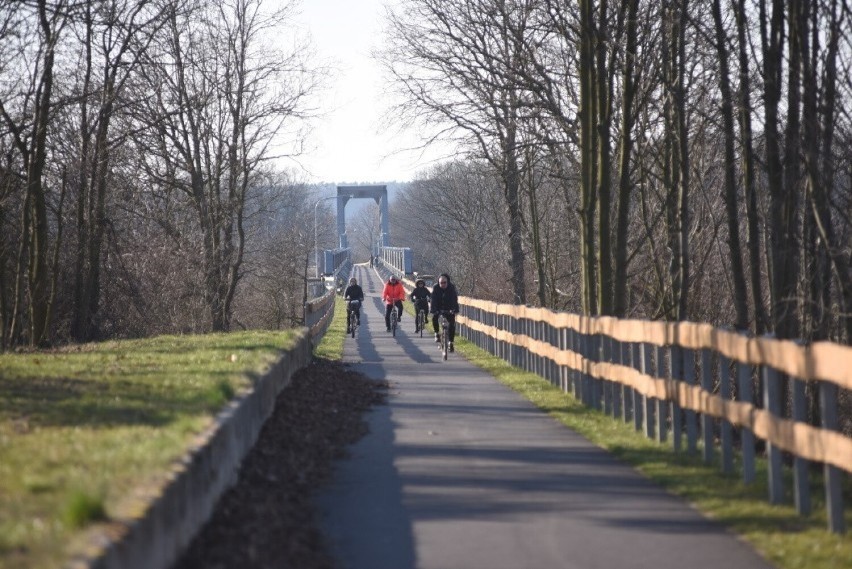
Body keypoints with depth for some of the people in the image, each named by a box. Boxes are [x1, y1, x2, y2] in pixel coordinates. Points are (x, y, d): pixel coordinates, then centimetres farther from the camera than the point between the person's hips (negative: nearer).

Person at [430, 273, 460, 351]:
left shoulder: (452, 287, -16)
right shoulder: (436, 288, -14)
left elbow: (454, 299, -25)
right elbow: (433, 300, -22)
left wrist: (453, 309, -40)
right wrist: (434, 310, -36)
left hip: (449, 309, 0)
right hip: (438, 309, 0)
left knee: (452, 325, -11)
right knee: (434, 318, -27)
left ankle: (451, 343, -4)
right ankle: (437, 334, -5)